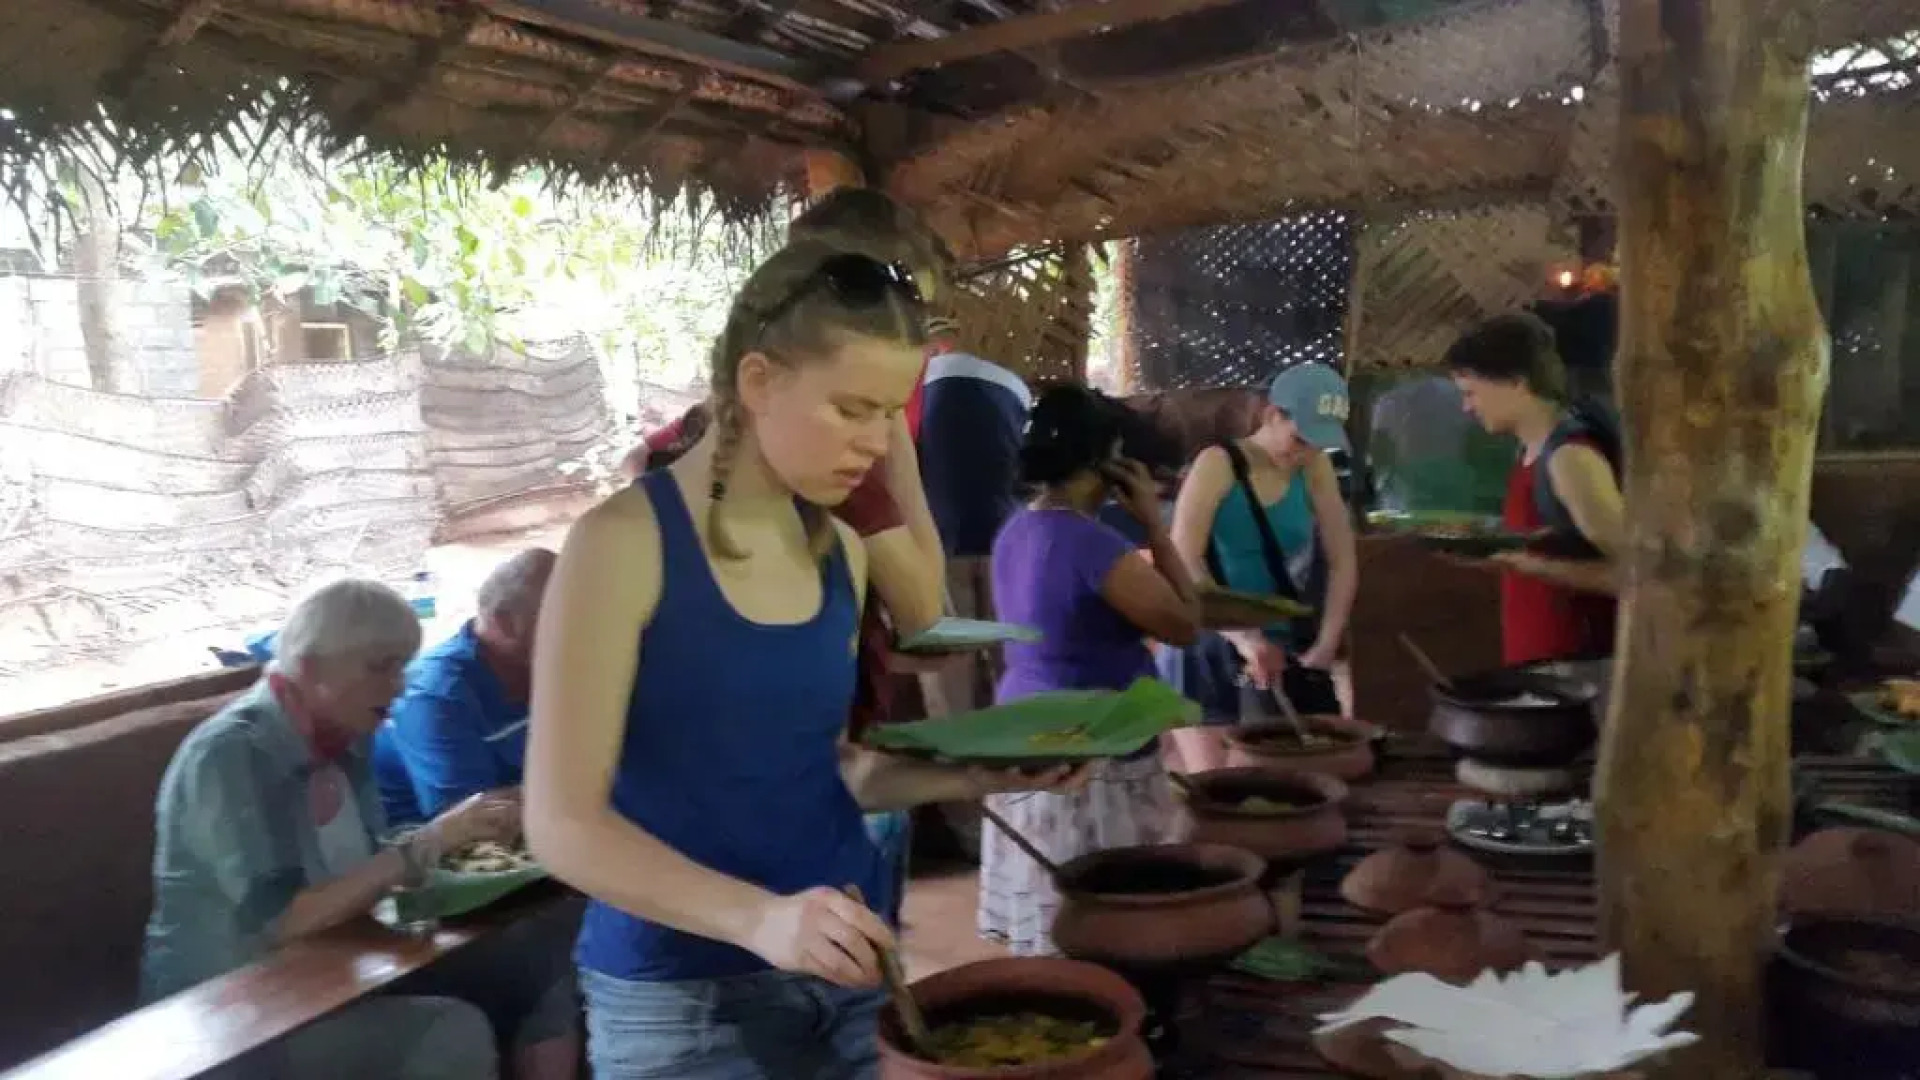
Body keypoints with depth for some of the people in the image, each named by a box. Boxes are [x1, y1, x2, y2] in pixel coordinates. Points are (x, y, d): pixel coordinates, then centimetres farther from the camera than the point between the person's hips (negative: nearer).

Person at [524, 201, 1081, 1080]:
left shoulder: (840, 553, 3)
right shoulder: (625, 542, -15)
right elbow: (564, 821, -16)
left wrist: (971, 777, -3)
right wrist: (757, 917, -28)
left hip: (845, 971, 6)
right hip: (683, 996, -6)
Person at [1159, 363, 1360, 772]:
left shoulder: (1315, 469, 0)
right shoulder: (1218, 465, -14)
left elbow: (1343, 561, 4)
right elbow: (1183, 565, -23)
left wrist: (1325, 646, -6)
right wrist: (1242, 635, -34)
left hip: (1283, 651, 5)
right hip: (1211, 650, -4)